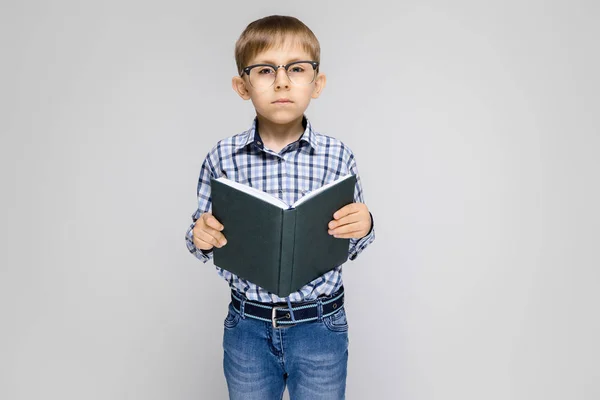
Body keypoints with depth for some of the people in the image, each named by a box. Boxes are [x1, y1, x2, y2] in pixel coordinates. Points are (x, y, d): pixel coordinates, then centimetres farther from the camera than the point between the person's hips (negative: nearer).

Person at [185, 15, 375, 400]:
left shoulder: (338, 156, -7)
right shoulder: (222, 157, -7)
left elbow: (351, 247, 3)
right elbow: (205, 235, 4)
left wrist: (363, 227, -18)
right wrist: (201, 236, -17)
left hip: (321, 327, 0)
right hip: (248, 327, 1)